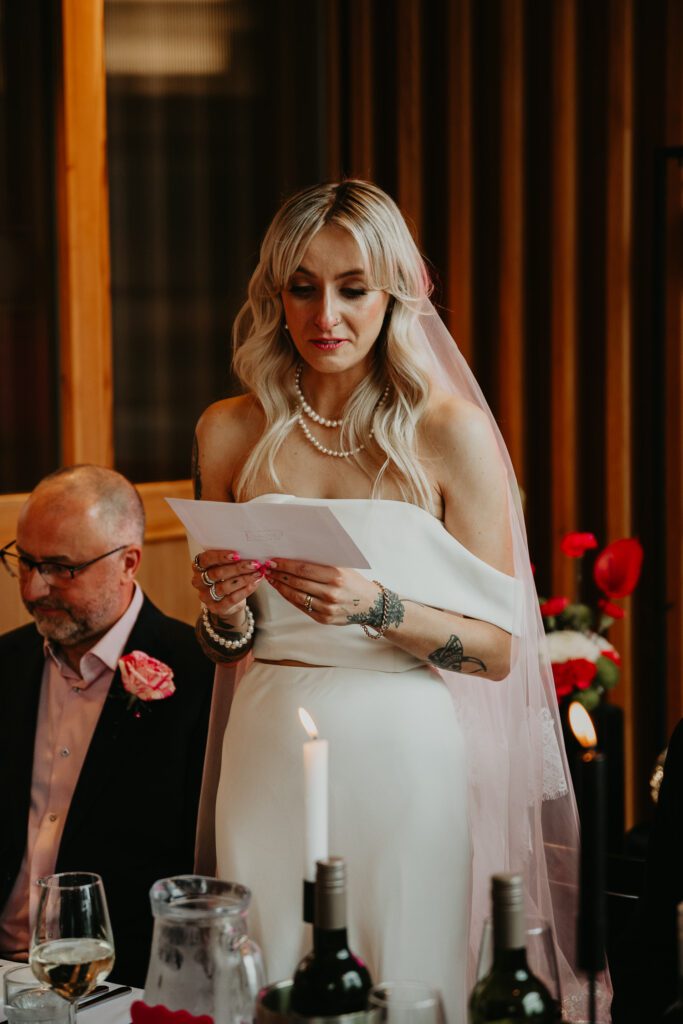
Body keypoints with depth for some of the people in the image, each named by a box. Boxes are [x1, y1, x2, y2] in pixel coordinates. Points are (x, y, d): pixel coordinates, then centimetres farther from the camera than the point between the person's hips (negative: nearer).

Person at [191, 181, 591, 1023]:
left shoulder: (451, 433, -4)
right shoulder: (230, 432, 6)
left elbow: (496, 650, -5)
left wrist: (375, 608, -19)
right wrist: (222, 609, -7)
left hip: (400, 760, -2)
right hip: (269, 757, 3)